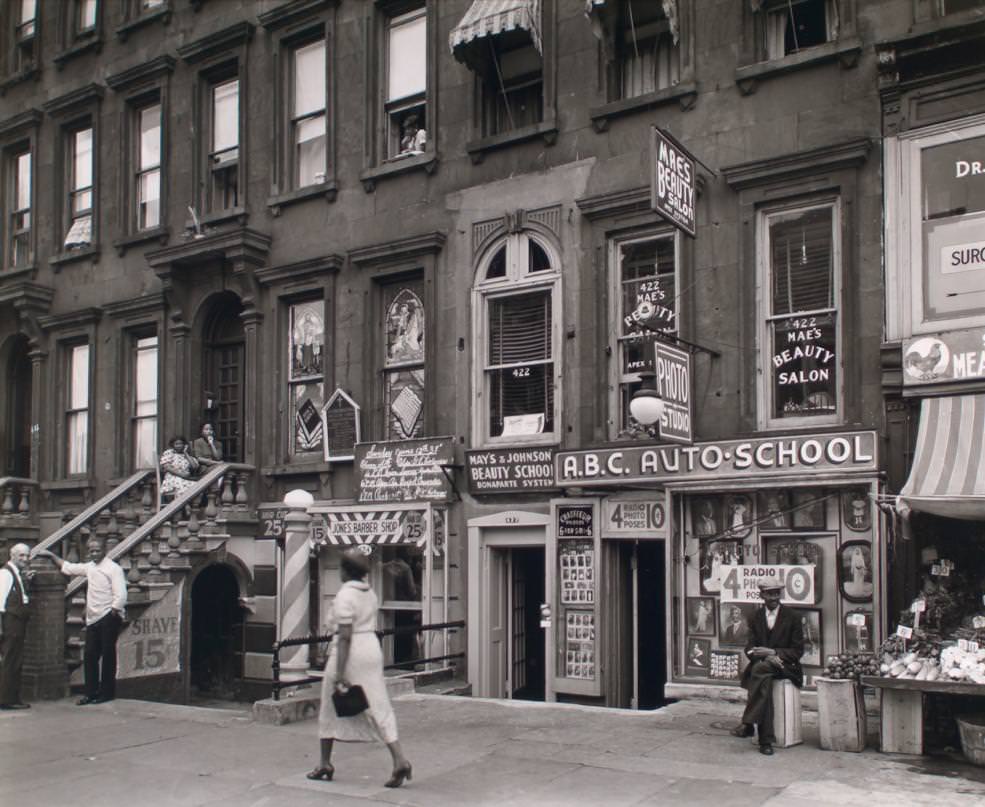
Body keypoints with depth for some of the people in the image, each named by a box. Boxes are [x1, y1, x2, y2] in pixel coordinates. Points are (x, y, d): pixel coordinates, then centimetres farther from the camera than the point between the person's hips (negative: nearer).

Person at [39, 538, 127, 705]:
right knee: (89, 655, 6)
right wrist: (52, 555, 28)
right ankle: (91, 692, 15)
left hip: (109, 618, -7)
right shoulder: (89, 567, 13)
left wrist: (114, 612, -17)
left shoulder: (113, 568, -8)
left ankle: (107, 692, 9)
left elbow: (121, 596, -14)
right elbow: (68, 567, 28)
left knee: (107, 655, 0)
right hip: (93, 618, 7)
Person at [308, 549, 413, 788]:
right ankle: (400, 760, -10)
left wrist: (339, 674, -19)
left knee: (330, 710, 12)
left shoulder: (345, 596, -13)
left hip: (350, 653, -7)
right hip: (372, 650, 7)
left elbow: (345, 636, -18)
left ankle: (325, 764, 20)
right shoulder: (370, 593, 11)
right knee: (379, 708, 3)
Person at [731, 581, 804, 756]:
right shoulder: (755, 617, 13)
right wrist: (766, 657, -16)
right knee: (764, 681, -36)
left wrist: (773, 653, -16)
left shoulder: (792, 617, 3)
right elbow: (750, 649, 7)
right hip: (762, 665, 2)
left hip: (785, 666, -2)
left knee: (760, 668, -37)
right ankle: (766, 740, -39)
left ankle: (747, 723, -39)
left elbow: (798, 651, 0)